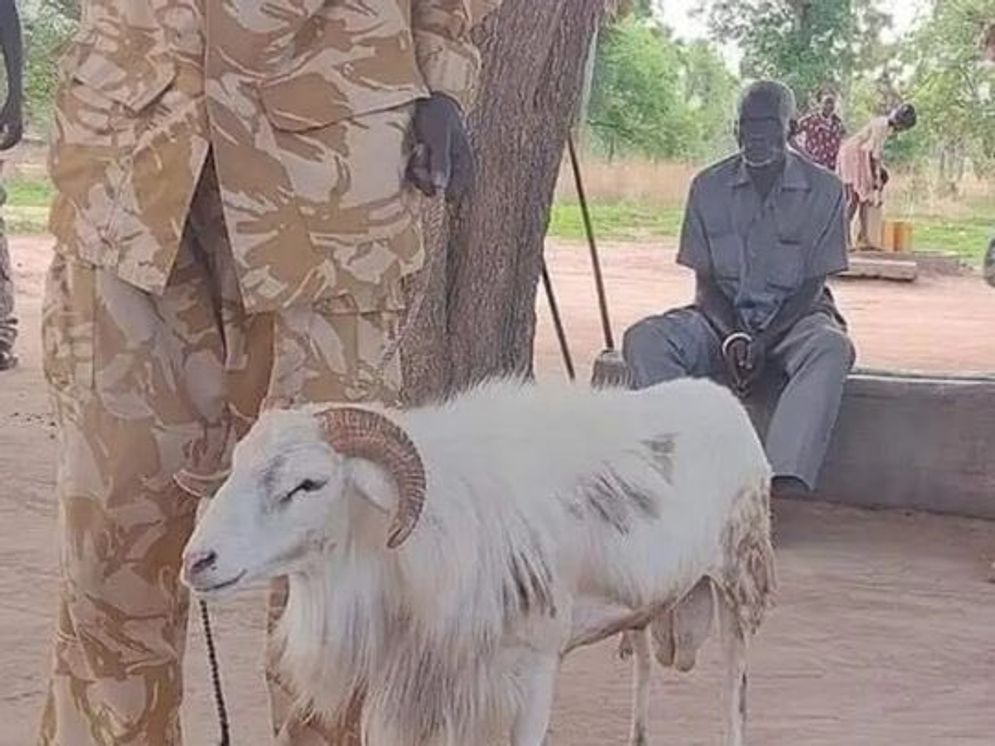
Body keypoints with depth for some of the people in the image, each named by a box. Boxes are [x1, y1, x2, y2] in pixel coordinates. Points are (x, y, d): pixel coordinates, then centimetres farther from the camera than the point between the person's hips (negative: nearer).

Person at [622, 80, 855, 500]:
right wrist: (732, 337, -16)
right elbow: (705, 279, 3)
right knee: (643, 338, -28)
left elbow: (813, 284, -4)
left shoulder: (823, 189, -1)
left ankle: (785, 480, -53)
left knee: (831, 347, -38)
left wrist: (764, 341, -20)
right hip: (722, 317, 2)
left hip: (793, 316, -2)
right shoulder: (709, 186, 5)